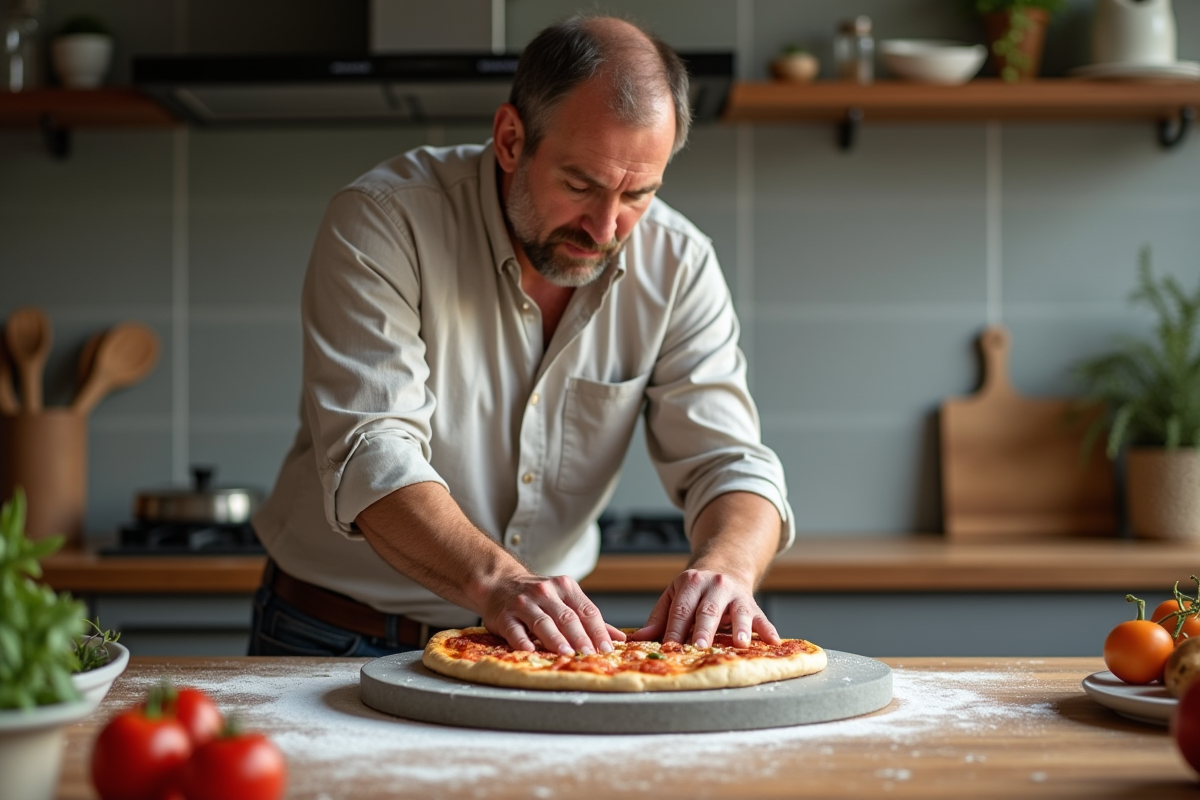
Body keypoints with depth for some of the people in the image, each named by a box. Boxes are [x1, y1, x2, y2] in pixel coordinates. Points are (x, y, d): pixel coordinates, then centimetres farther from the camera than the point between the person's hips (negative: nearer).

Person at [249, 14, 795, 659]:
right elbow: (371, 459, -25)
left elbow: (728, 463, -6)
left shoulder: (677, 266, -5)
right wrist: (495, 580, -42)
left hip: (542, 649, 3)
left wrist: (726, 568, -29)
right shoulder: (382, 221, -16)